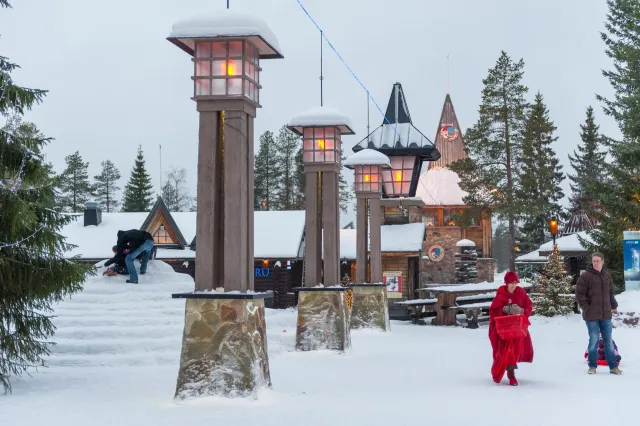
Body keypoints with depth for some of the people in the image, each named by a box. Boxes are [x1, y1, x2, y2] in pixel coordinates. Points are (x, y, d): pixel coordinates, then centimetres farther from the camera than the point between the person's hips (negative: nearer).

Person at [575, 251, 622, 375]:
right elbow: (579, 294, -9)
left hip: (606, 314, 4)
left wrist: (614, 306, 13)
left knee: (609, 341, 9)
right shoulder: (585, 276, -8)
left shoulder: (607, 275, 8)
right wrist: (586, 308, -11)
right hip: (592, 315, -4)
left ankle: (613, 367, 15)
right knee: (594, 341, 2)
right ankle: (592, 366, 14)